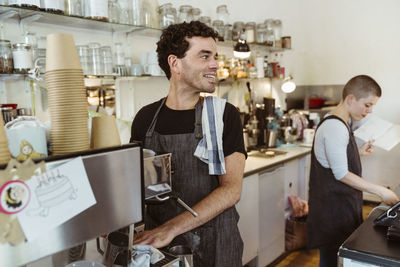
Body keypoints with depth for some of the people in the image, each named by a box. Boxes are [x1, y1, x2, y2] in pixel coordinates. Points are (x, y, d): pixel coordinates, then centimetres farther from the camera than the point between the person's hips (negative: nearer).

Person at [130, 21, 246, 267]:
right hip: (159, 245, 3)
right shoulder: (146, 118, -2)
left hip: (214, 246, -2)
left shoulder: (224, 115, -9)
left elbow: (231, 190, -16)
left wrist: (170, 228, -24)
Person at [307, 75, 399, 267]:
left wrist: (359, 152, 8)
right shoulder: (334, 127, -22)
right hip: (333, 206, -10)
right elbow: (341, 174, -22)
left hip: (344, 202, 10)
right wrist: (381, 191, -18)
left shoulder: (343, 123, 10)